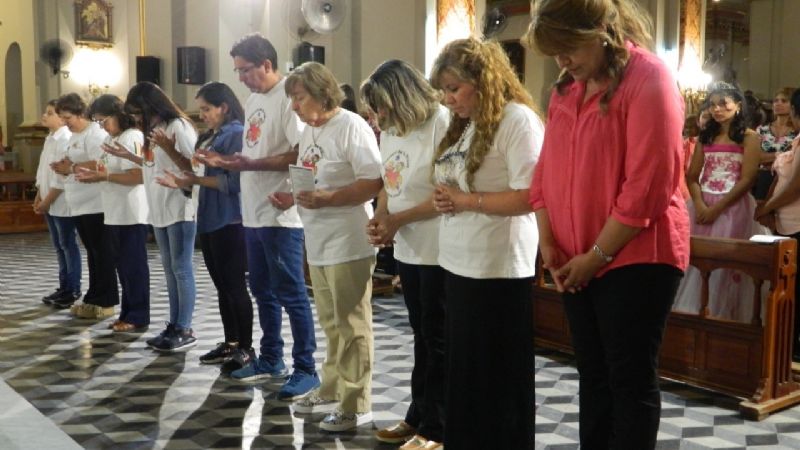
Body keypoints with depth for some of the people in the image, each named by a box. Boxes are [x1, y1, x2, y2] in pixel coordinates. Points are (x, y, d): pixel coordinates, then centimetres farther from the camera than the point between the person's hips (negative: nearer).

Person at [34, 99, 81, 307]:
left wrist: (47, 201, -16)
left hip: (62, 203, -9)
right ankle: (64, 287, 20)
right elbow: (43, 169, 17)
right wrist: (39, 196, 9)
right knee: (59, 246, 13)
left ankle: (74, 289, 5)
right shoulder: (50, 138, 14)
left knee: (68, 245, -2)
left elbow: (62, 175, -19)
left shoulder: (66, 139, -15)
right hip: (50, 202, 9)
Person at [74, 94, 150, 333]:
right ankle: (128, 314, 21)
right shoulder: (110, 139, 16)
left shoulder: (132, 137, -12)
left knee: (134, 265, -2)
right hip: (115, 213, 9)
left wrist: (104, 176, -20)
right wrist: (94, 175, 2)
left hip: (132, 214, -9)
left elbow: (138, 176, -21)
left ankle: (138, 317, 5)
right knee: (122, 265, 13)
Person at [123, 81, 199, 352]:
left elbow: (193, 167, -17)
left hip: (180, 208, -9)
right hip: (159, 210, 9)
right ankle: (174, 325, 17)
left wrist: (169, 148, -28)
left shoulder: (179, 126, -12)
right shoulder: (153, 129, 14)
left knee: (181, 268, -4)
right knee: (169, 269, 11)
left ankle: (185, 330, 2)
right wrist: (127, 155, 17)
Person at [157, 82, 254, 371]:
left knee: (235, 286, -3)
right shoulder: (210, 136, 17)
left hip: (230, 222, -9)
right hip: (209, 219, 9)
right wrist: (183, 182, 1)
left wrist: (196, 180, -12)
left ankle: (246, 349, 6)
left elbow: (233, 181, -19)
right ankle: (231, 343, 23)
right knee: (222, 286, 14)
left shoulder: (236, 133, -11)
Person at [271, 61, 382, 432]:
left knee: (352, 326, -1)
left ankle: (356, 404, 9)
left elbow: (374, 182, -20)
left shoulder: (352, 127, -13)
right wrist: (290, 198, 1)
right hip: (318, 244, 9)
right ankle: (331, 391, 30)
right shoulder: (308, 132, 14)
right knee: (331, 325, 18)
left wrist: (326, 199, -27)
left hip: (348, 244, -9)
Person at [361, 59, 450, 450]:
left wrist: (397, 220, -17)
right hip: (408, 249, 8)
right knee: (422, 336, 18)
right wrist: (380, 217, -3)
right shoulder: (391, 130, 9)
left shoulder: (442, 124, -17)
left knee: (437, 338, 2)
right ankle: (418, 416, 30)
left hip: (437, 251, -8)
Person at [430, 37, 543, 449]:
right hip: (458, 265, 9)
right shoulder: (465, 124, 15)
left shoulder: (517, 119, -12)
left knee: (499, 376, 4)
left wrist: (465, 200, -15)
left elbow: (529, 196, -20)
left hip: (497, 270, -9)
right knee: (462, 371, 17)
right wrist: (443, 198, -1)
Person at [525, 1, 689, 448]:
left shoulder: (648, 79, -12)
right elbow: (547, 170, 12)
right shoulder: (567, 87, 10)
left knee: (632, 378, 1)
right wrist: (548, 241, 0)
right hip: (576, 264, 7)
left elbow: (646, 188, -18)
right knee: (594, 374, 14)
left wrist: (597, 254, -14)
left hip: (635, 257, -7)